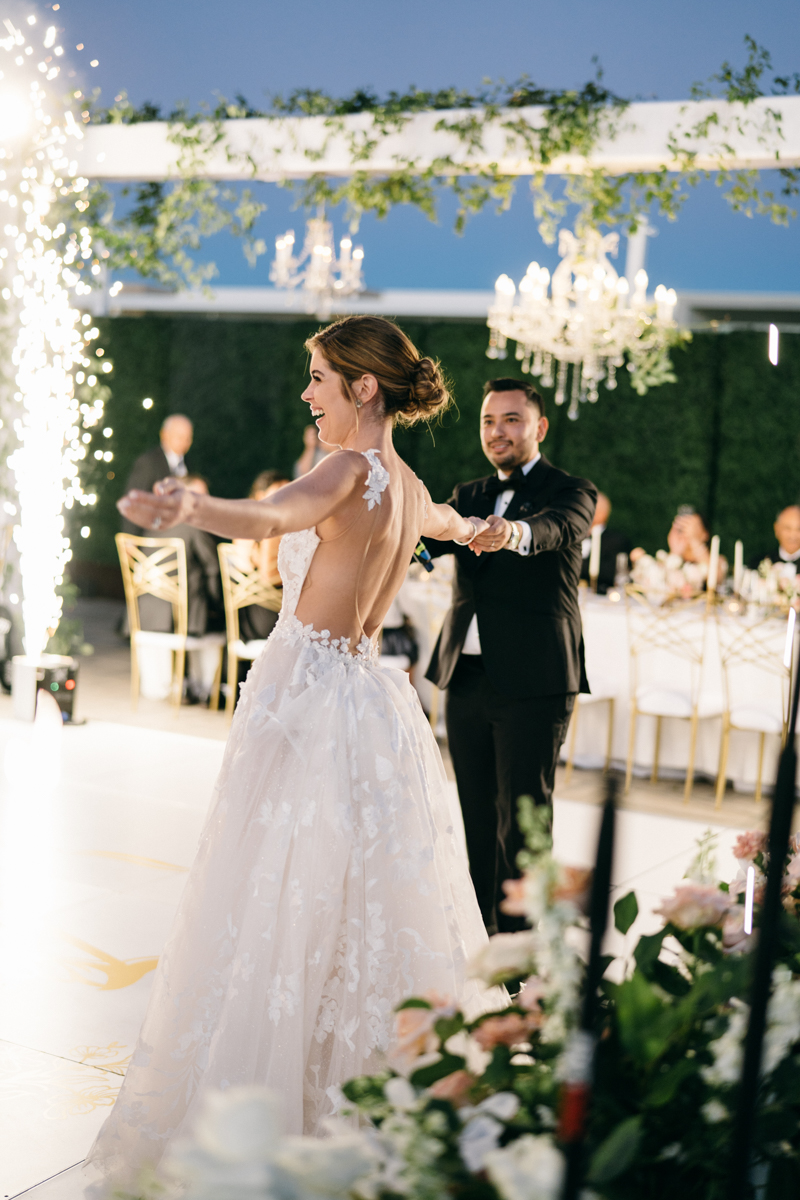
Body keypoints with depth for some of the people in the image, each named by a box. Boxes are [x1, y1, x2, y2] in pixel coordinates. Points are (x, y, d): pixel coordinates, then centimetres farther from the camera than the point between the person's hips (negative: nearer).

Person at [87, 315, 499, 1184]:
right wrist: (473, 529, 60)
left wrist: (189, 509, -55)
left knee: (276, 913, -2)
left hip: (309, 704, -9)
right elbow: (445, 522, 36)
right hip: (364, 697, 9)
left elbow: (272, 516, -37)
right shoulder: (409, 485, 12)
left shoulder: (352, 470, -15)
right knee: (372, 912, 17)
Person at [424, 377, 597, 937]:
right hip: (467, 678, 5)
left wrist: (514, 532, -47)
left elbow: (555, 529, -23)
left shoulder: (571, 492, 0)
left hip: (533, 682, -5)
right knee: (478, 820, 12)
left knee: (521, 822, -2)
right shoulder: (468, 496, 17)